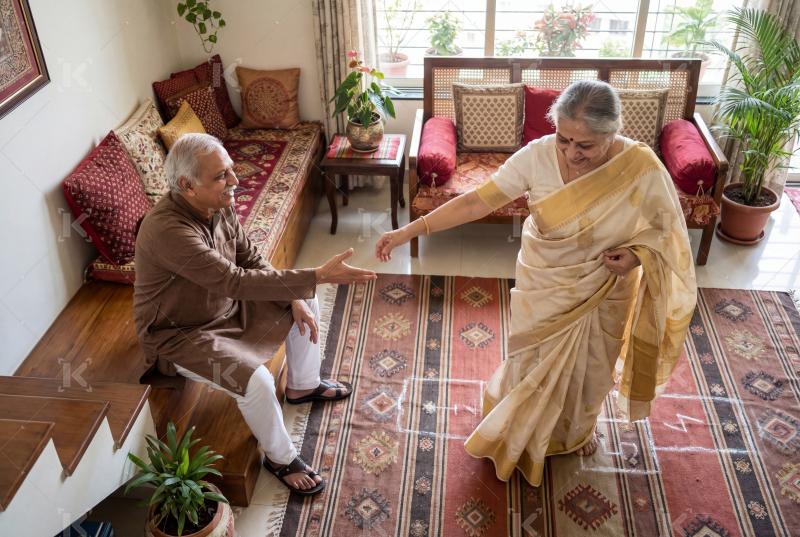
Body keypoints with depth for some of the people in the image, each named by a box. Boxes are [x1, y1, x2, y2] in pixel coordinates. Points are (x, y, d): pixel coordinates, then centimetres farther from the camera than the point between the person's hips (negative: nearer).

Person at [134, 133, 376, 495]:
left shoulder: (219, 205, -10)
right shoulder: (167, 229, -36)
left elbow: (251, 260, 3)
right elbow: (235, 281, -41)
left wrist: (295, 296, -10)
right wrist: (318, 276, -43)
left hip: (226, 306, 8)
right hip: (180, 333, -8)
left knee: (306, 305, 9)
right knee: (256, 382, -27)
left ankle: (303, 385, 31)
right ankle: (280, 457, 2)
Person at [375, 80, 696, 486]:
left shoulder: (642, 168, -26)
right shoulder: (537, 156, -26)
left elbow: (666, 230, -9)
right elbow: (476, 201, -23)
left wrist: (637, 255, -29)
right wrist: (409, 230, -27)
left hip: (604, 292, 1)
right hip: (544, 285, 0)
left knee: (591, 366, 24)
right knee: (533, 364, 19)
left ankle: (578, 427, 58)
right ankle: (520, 434, 50)